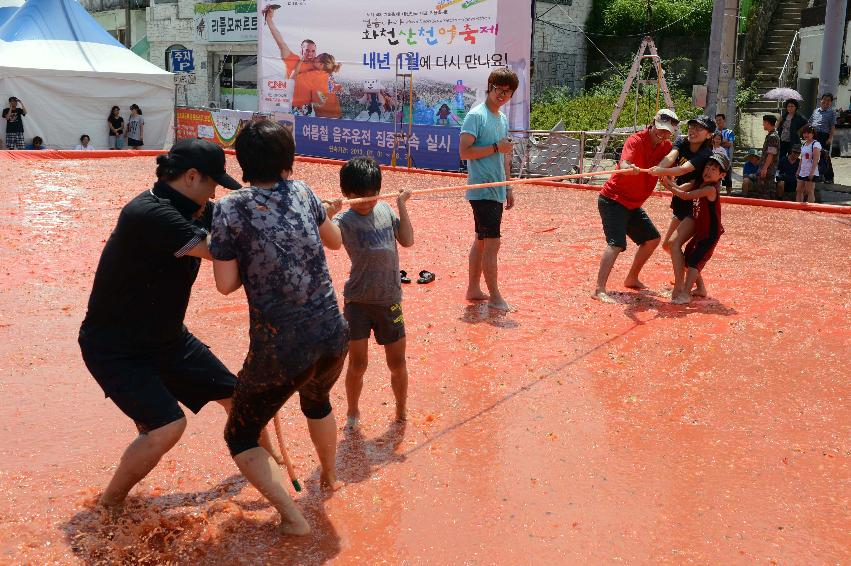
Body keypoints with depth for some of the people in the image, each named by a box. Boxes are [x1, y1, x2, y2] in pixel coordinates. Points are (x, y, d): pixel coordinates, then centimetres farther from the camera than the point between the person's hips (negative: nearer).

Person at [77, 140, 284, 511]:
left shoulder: (189, 210, -2)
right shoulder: (148, 212, -30)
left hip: (166, 337, 9)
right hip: (114, 347, -9)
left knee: (235, 394, 12)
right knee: (168, 425, -22)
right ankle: (108, 508, 3)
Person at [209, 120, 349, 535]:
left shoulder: (230, 209, -9)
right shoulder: (302, 192, 4)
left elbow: (226, 284, -8)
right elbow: (335, 241, 20)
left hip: (279, 351, -5)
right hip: (333, 336, 5)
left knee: (240, 435, 16)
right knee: (316, 401, 37)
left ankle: (293, 518, 4)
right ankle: (329, 477, 57)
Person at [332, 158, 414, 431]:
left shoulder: (385, 209, 3)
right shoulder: (344, 220, -12)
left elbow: (407, 240, 1)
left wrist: (401, 204, 0)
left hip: (389, 300, 3)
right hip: (358, 301, -3)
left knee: (397, 363, 12)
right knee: (357, 363, -1)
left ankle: (401, 413, 33)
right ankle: (352, 414, 24)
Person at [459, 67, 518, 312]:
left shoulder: (503, 119, 16)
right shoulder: (476, 115, -11)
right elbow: (464, 152, -17)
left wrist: (508, 187, 21)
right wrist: (496, 147, -19)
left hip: (496, 191, 9)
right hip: (482, 191, -9)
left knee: (482, 240, 14)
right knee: (492, 243, -9)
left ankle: (473, 289, 23)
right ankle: (494, 297, -2)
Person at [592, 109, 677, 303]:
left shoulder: (666, 146, 5)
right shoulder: (636, 141, -19)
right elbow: (623, 165, -38)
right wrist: (629, 168, -60)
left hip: (633, 204, 9)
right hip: (613, 199, -9)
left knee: (652, 239, 18)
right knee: (616, 244, -23)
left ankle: (632, 279, 33)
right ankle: (599, 290, -29)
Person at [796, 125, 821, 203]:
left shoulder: (816, 144, -8)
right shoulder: (804, 144, 17)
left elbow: (815, 160, -16)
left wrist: (812, 172, -22)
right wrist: (798, 171, 17)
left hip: (811, 173, -8)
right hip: (802, 172, 8)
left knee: (810, 192, -6)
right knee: (799, 191, 7)